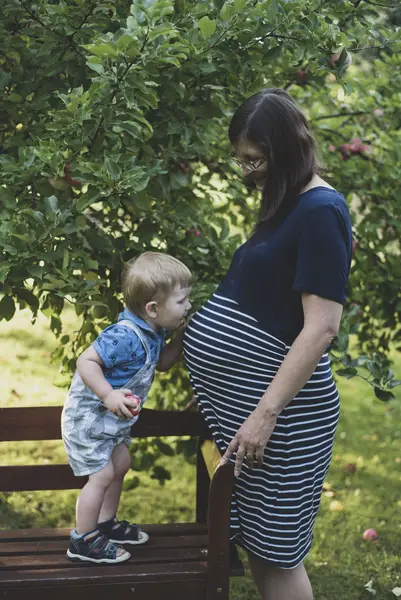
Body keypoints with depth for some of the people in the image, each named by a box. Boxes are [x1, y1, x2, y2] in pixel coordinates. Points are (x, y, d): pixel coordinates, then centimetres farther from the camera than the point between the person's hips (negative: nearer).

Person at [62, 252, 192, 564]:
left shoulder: (151, 332, -2)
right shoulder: (125, 337, -33)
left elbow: (160, 362, 15)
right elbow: (86, 361, -33)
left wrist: (180, 339, 0)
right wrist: (109, 395, -41)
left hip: (110, 419, 10)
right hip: (88, 417, -10)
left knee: (120, 464, 20)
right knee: (102, 475, -6)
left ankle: (106, 524, 37)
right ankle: (83, 541, 7)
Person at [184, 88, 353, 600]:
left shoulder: (320, 211, -16)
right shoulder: (287, 205, 13)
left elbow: (322, 326, -21)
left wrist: (266, 412, -23)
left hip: (274, 404, -9)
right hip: (235, 400, 9)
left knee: (274, 549, 1)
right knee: (252, 538, 15)